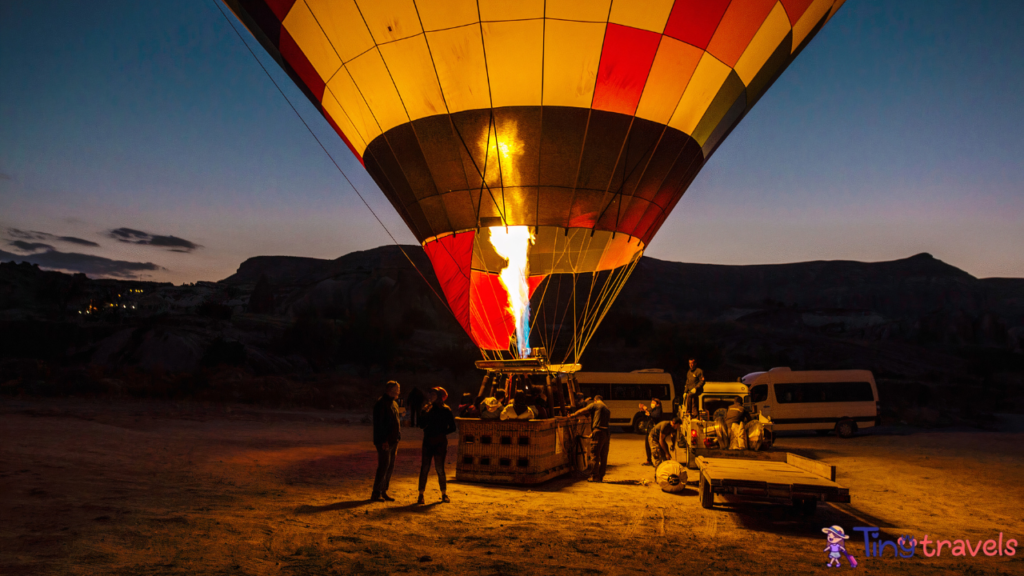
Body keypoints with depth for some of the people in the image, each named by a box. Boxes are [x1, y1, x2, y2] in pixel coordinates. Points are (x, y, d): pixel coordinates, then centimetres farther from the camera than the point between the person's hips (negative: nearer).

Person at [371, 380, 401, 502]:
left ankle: (383, 492, 18)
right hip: (384, 442, -9)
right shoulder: (381, 403, -12)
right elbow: (378, 423, -17)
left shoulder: (394, 404, 16)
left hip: (393, 441, 9)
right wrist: (383, 440, -20)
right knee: (384, 466, -9)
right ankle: (376, 493, -2)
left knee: (390, 467, 10)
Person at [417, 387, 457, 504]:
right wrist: (423, 413, -13)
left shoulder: (446, 410, -1)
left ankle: (444, 494, 16)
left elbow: (452, 428, 0)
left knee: (439, 468, 1)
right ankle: (421, 495, 5)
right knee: (424, 468, -1)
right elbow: (421, 425, -1)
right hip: (428, 442, 3)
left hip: (440, 443, -3)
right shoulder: (428, 408, 8)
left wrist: (441, 433, -10)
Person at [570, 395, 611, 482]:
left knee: (595, 455, -2)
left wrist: (573, 414, 19)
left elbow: (582, 411, 3)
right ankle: (601, 476, 15)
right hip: (606, 433, 7)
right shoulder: (607, 409, 22)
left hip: (598, 432, -7)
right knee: (603, 456, 10)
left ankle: (595, 476, -1)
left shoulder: (595, 405, 3)